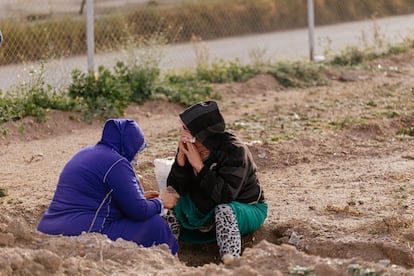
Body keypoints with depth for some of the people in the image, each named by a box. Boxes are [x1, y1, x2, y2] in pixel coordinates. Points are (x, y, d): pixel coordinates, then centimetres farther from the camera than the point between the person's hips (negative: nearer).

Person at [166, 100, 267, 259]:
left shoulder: (234, 151, -25)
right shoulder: (187, 148, -9)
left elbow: (225, 195, -35)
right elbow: (174, 190, -10)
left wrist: (199, 165, -33)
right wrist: (181, 158, -24)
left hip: (245, 211, -6)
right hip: (207, 212, 6)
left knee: (224, 210, -36)